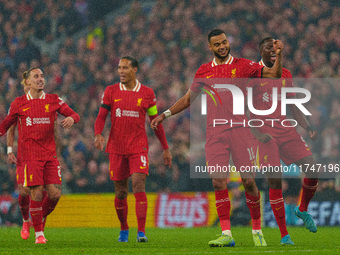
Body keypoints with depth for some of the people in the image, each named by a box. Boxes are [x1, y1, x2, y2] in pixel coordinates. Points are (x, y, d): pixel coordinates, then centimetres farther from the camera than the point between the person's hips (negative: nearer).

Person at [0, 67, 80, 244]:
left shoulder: (53, 100, 7)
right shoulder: (19, 103, 4)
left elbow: (74, 115, 4)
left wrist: (71, 118, -18)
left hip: (50, 154, 2)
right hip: (30, 155, -2)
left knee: (55, 194, -6)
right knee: (36, 193, -10)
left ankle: (42, 217, 24)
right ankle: (38, 233, 3)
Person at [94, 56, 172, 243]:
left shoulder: (147, 93, 4)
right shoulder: (111, 92, 6)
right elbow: (101, 116, 1)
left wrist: (165, 148, 13)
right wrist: (98, 135, -20)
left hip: (139, 147, -2)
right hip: (116, 148, 2)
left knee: (139, 185, -18)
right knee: (120, 192, 6)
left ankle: (141, 232, -21)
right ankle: (124, 229, 26)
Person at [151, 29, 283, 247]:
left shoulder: (242, 65, 5)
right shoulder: (203, 71, 14)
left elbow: (274, 75, -1)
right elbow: (188, 99, 25)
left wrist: (278, 55, -17)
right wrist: (165, 115, 22)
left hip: (239, 129, -2)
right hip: (214, 131, 2)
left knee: (248, 181, -4)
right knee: (219, 182, -8)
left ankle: (257, 230, 11)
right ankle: (226, 234, -9)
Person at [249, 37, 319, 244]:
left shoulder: (286, 75, 15)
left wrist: (308, 128, 4)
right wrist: (257, 133, -17)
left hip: (287, 131, 5)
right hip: (266, 134, -5)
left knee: (313, 170, -8)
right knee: (275, 182, -10)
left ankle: (303, 210, 19)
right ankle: (284, 235, -3)